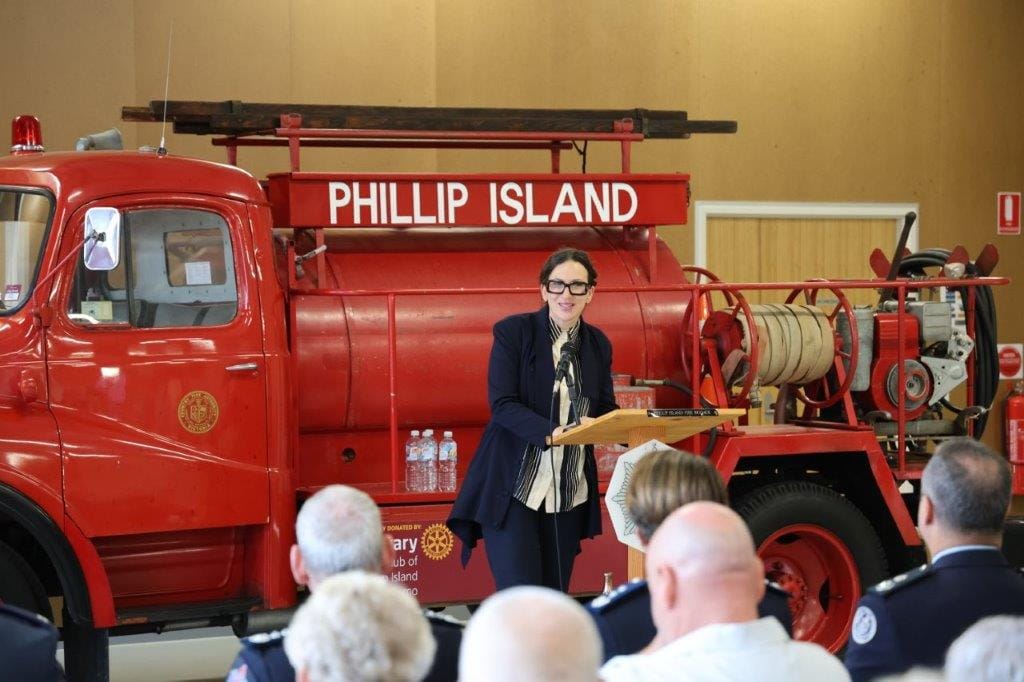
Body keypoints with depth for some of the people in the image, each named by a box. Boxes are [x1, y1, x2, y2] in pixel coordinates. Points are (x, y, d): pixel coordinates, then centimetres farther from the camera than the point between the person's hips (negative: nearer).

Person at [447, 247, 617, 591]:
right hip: (512, 489, -5)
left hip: (569, 495, 5)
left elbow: (605, 411, 11)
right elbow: (502, 405, -15)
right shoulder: (513, 332, -6)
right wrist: (553, 432, -30)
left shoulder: (597, 344, 10)